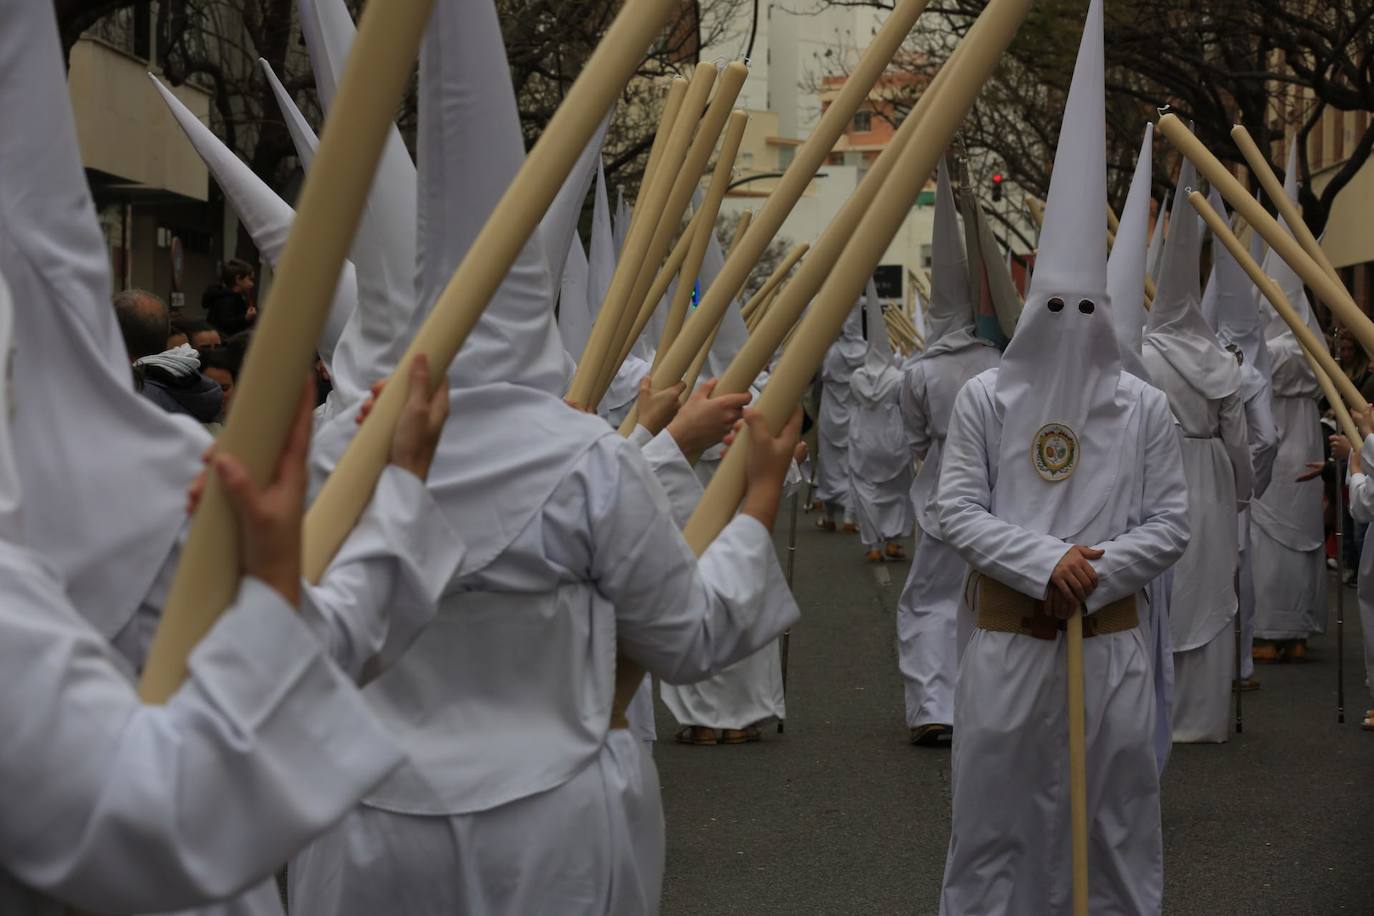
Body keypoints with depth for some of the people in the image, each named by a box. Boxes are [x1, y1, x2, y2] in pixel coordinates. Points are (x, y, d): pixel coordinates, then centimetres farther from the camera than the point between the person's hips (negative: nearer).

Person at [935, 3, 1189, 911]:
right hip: (1008, 642, 0)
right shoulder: (984, 399, -2)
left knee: (1114, 823, 8)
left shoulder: (1144, 407, -1)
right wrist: (1046, 563, -19)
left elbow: (1171, 524, -2)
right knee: (997, 821, 7)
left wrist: (1093, 576, -16)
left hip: (1110, 643, 1)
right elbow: (957, 511, -7)